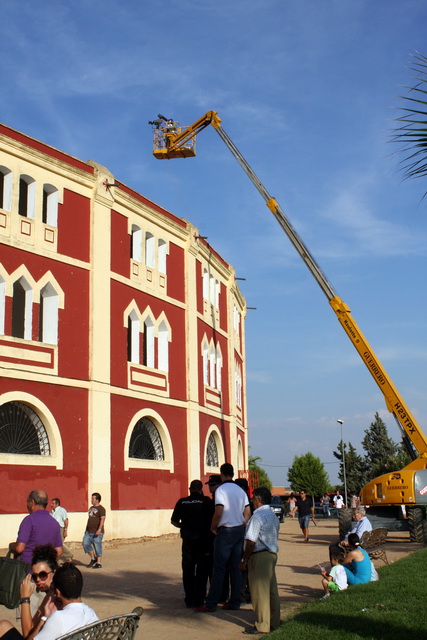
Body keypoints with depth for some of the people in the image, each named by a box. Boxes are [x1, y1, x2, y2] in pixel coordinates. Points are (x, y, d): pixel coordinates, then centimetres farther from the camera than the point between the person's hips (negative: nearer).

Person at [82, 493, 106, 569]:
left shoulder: (101, 509, -9)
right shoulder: (91, 508, 17)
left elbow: (102, 519, -19)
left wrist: (99, 529, -30)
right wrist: (87, 529, 23)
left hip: (97, 532, -8)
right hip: (89, 532, 8)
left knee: (97, 547, -3)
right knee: (85, 543, -3)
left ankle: (99, 563, 7)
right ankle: (93, 558, 13)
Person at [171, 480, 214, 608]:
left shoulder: (182, 502, 2)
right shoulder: (206, 501, -7)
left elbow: (174, 521, 6)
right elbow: (213, 519, -9)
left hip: (187, 538, 3)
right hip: (203, 538, -2)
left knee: (187, 568, 12)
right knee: (202, 569, 5)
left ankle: (189, 599, 16)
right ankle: (198, 599, 4)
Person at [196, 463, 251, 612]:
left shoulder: (221, 490, -11)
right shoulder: (240, 490, 10)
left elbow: (218, 512, -20)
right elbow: (247, 512, 10)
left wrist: (213, 527, -6)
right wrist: (241, 527, 16)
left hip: (225, 531, -6)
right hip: (239, 530, 6)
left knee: (219, 568, -3)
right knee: (236, 567, 10)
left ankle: (211, 604, -1)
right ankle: (235, 601, 13)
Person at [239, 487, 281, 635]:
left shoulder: (257, 516, -15)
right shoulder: (274, 516, 14)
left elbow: (251, 541, -19)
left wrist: (244, 560, -11)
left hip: (259, 556, -9)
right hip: (272, 554, 9)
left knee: (260, 591, -3)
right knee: (272, 590, 14)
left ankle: (262, 626, 1)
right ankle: (274, 622, 20)